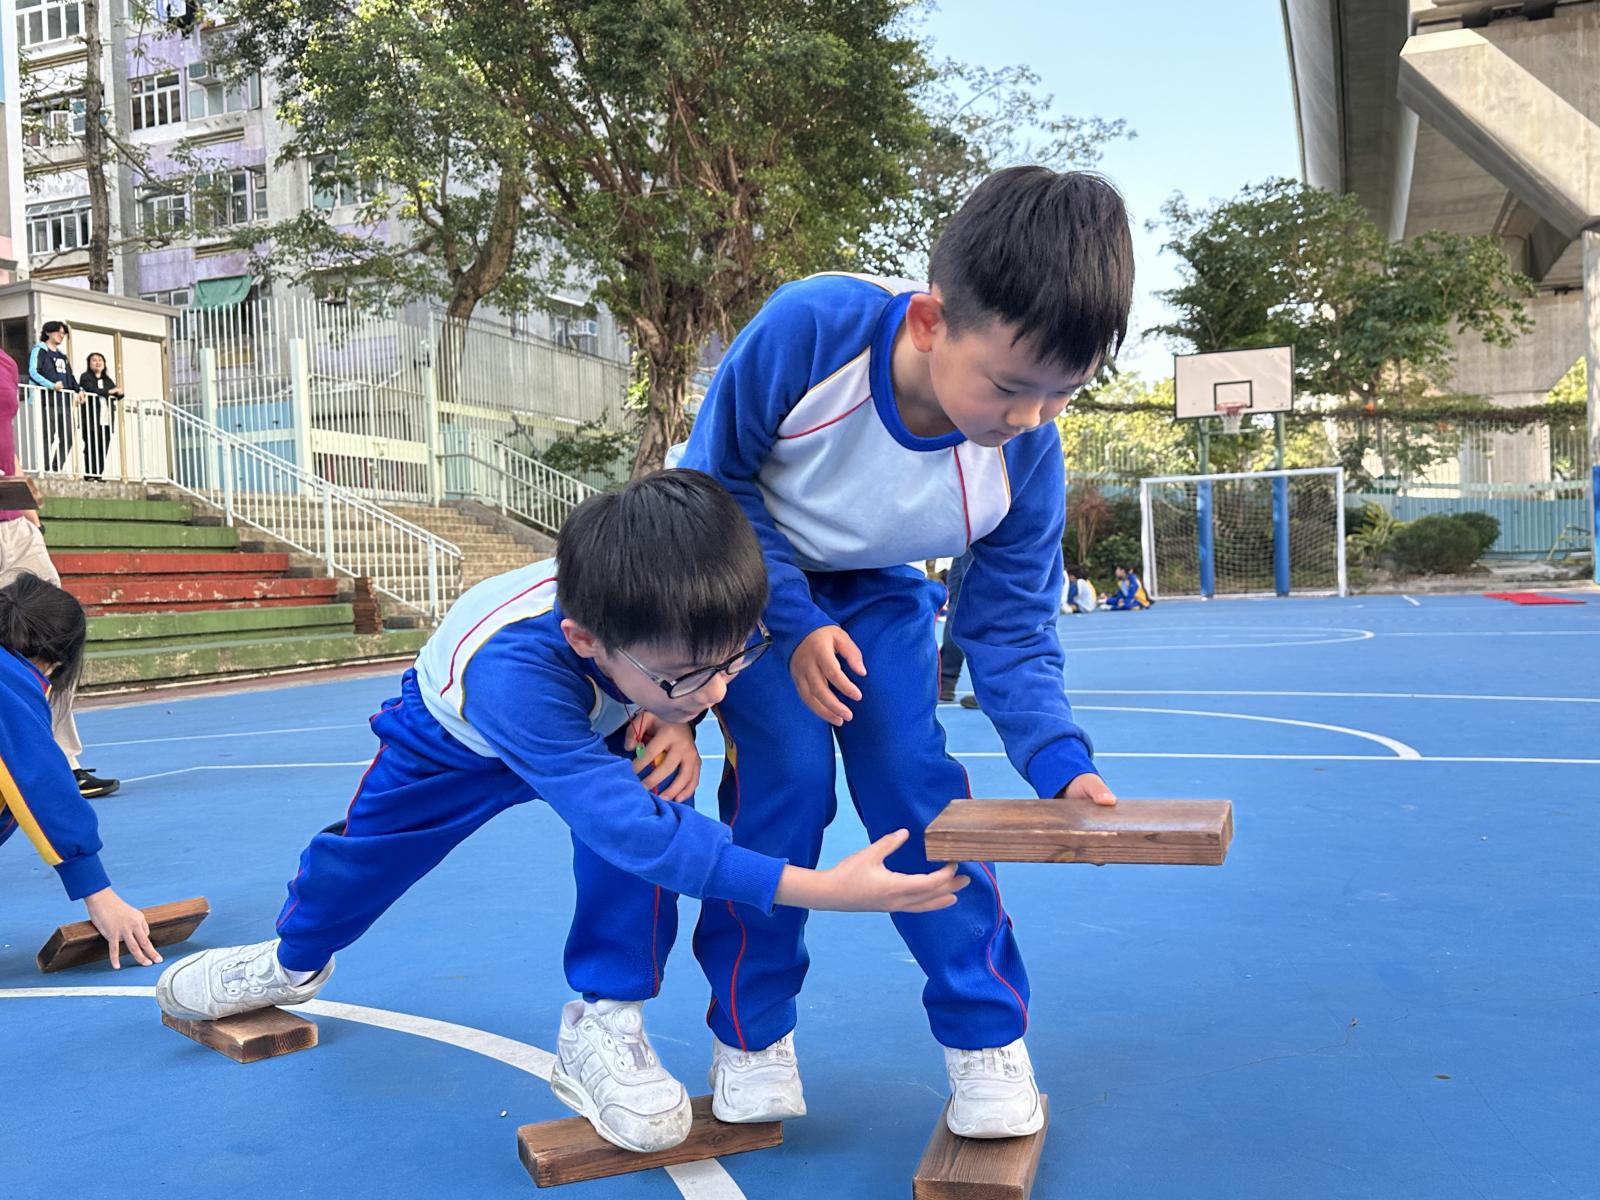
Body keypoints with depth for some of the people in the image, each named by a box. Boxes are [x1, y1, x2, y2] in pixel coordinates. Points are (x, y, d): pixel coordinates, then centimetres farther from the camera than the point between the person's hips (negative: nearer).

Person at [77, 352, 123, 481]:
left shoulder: (108, 380, 24)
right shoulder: (85, 377, 6)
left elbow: (116, 394, 13)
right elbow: (91, 390, -13)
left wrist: (119, 393, -10)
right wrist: (109, 391, -10)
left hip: (106, 420, 5)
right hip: (91, 420, -5)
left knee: (103, 450, -2)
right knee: (92, 448, -9)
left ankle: (98, 475, 0)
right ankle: (90, 475, -8)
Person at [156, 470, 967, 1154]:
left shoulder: (704, 626, -39)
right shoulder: (509, 669, -52)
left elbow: (710, 662, -11)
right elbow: (626, 825, -58)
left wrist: (680, 716, -34)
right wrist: (819, 888, -63)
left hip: (604, 719, 2)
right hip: (459, 726, -1)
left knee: (654, 783, -29)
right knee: (365, 849, 17)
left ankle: (603, 1029, -12)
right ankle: (294, 959, 55)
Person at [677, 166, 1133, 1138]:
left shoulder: (1027, 452, -28)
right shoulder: (807, 330, -37)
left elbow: (1011, 627, -16)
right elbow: (718, 479, -20)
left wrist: (1059, 759, -31)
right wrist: (795, 621, -26)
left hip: (876, 591, 2)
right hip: (747, 567, -2)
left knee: (914, 777, -10)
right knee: (787, 774, -14)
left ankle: (986, 1034, 8)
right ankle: (753, 1032, 7)